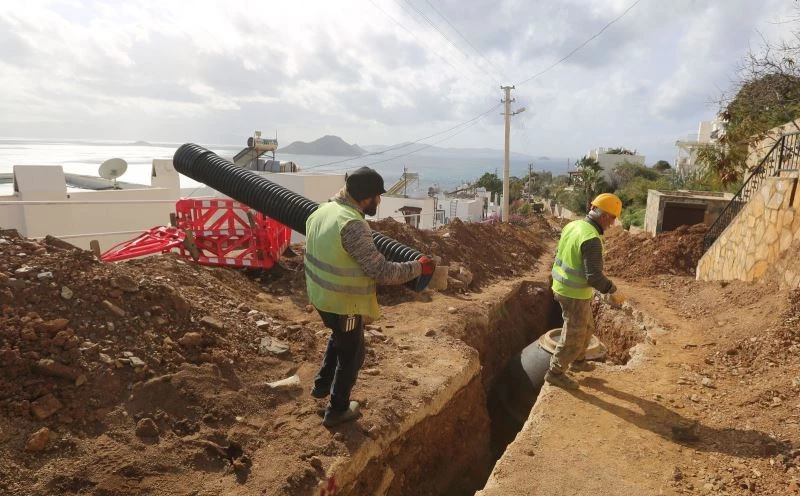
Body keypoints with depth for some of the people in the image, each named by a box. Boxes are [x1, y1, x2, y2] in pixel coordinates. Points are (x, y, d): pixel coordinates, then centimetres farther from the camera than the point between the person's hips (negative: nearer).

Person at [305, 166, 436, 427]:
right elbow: (381, 271, -27)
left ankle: (322, 384, 46)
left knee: (339, 338, 33)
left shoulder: (322, 211, 0)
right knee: (351, 354, 14)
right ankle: (338, 410, 31)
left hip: (321, 295, 8)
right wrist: (418, 267, -15)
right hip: (344, 302, -8)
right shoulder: (353, 225, -29)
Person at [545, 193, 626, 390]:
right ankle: (555, 372, 21)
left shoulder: (572, 226, 3)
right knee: (574, 336, 7)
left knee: (586, 327, 27)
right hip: (575, 294, -9)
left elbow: (561, 257, 13)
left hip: (562, 287, 9)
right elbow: (594, 276, -27)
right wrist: (612, 292, -12)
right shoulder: (591, 239, -26)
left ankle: (577, 360, 44)